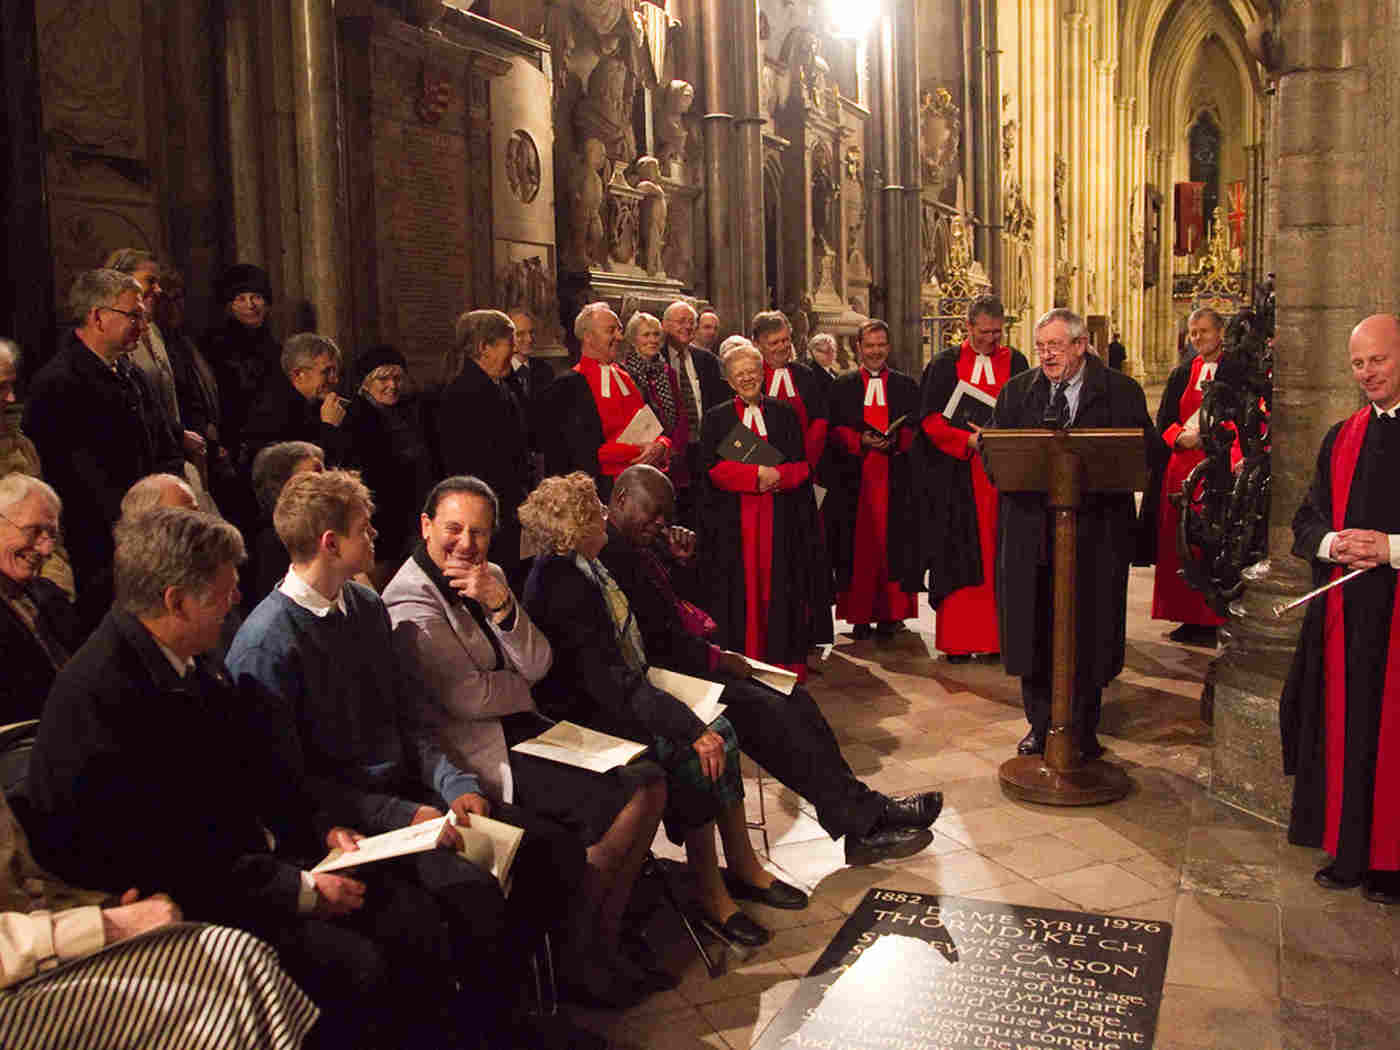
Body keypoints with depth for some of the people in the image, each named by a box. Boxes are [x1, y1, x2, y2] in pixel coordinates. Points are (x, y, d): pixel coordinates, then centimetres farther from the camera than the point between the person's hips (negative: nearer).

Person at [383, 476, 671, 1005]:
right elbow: (469, 698, -17)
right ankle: (573, 948, 0)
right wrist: (524, 684, 1)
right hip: (477, 755, -8)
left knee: (649, 781, -6)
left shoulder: (490, 577, 11)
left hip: (522, 730, 8)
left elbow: (538, 664, 1)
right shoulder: (410, 598, -13)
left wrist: (500, 604, -14)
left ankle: (604, 937, 6)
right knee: (626, 799, -18)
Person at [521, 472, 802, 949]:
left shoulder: (578, 567, 4)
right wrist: (693, 729, -30)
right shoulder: (564, 586, -26)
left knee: (719, 731, -5)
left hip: (614, 692, 9)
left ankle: (743, 864, 5)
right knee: (693, 753, -23)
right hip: (584, 717, -9)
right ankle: (709, 895, -8)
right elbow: (610, 682, -29)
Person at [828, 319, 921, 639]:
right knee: (857, 544, -2)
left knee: (892, 543, -2)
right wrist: (860, 440, -13)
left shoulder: (906, 386, 13)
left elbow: (916, 428, 7)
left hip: (895, 479, 0)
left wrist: (895, 440, -13)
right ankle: (859, 615, 3)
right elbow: (834, 429, 5)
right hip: (854, 478, 0)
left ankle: (889, 614, 5)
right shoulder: (843, 386, 12)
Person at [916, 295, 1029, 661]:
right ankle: (958, 640, 5)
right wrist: (967, 440, -15)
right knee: (960, 557, -1)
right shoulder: (945, 365, 5)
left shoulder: (1015, 363, 10)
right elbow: (931, 418, -1)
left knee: (1000, 556, 1)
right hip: (957, 476, -1)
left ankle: (1000, 635, 8)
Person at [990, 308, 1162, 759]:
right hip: (1031, 530, 2)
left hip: (1095, 532, -2)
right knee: (1033, 632, 7)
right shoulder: (1016, 391, 10)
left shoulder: (1121, 392, 3)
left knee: (1088, 634, 5)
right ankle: (1041, 726, 22)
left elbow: (1150, 452, -4)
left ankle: (1083, 732, 19)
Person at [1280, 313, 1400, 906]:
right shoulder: (1342, 439, 12)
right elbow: (1306, 522, 12)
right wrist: (1333, 542, -8)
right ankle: (1349, 855, 21)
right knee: (1343, 733, 9)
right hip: (1344, 612, 5)